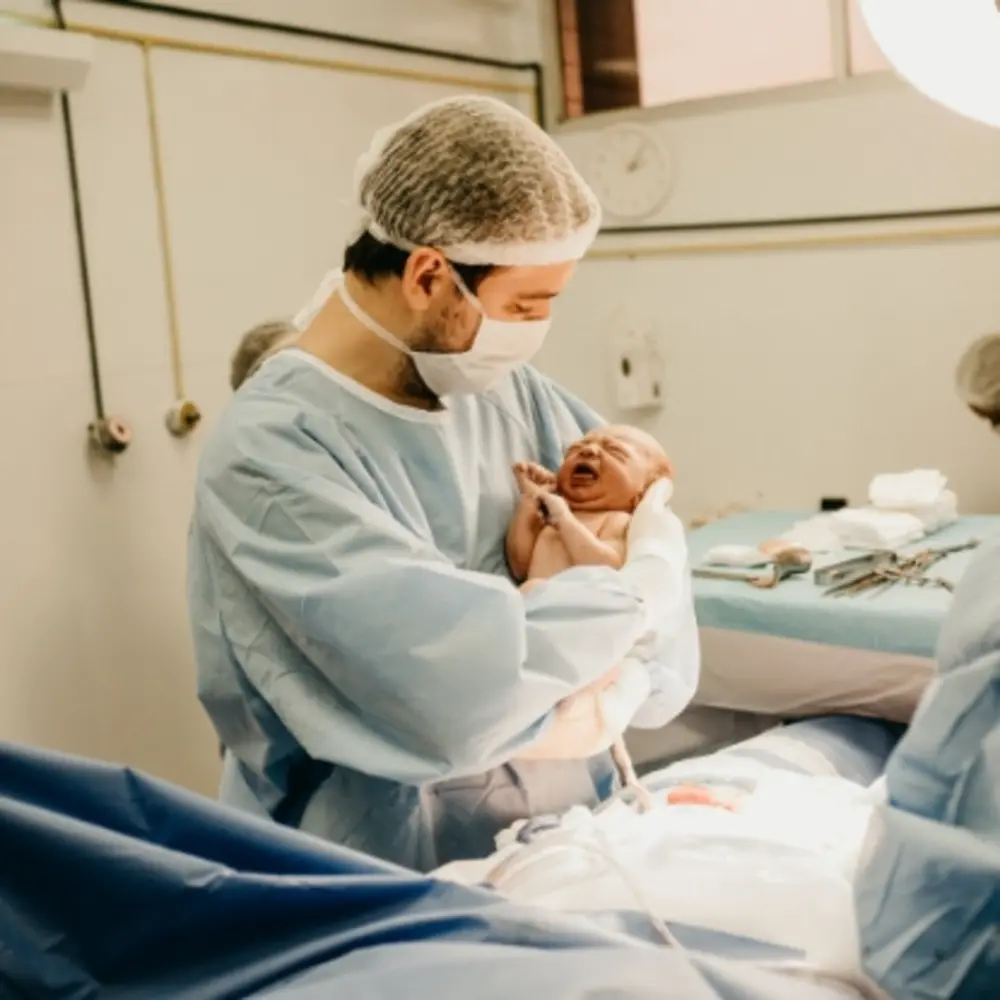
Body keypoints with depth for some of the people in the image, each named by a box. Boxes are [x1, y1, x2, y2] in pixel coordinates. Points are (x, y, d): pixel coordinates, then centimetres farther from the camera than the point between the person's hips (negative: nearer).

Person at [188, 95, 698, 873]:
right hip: (405, 884, -6)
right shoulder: (275, 450, -19)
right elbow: (460, 686, -27)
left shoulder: (501, 382, 2)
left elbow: (643, 501, 9)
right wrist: (634, 590, -12)